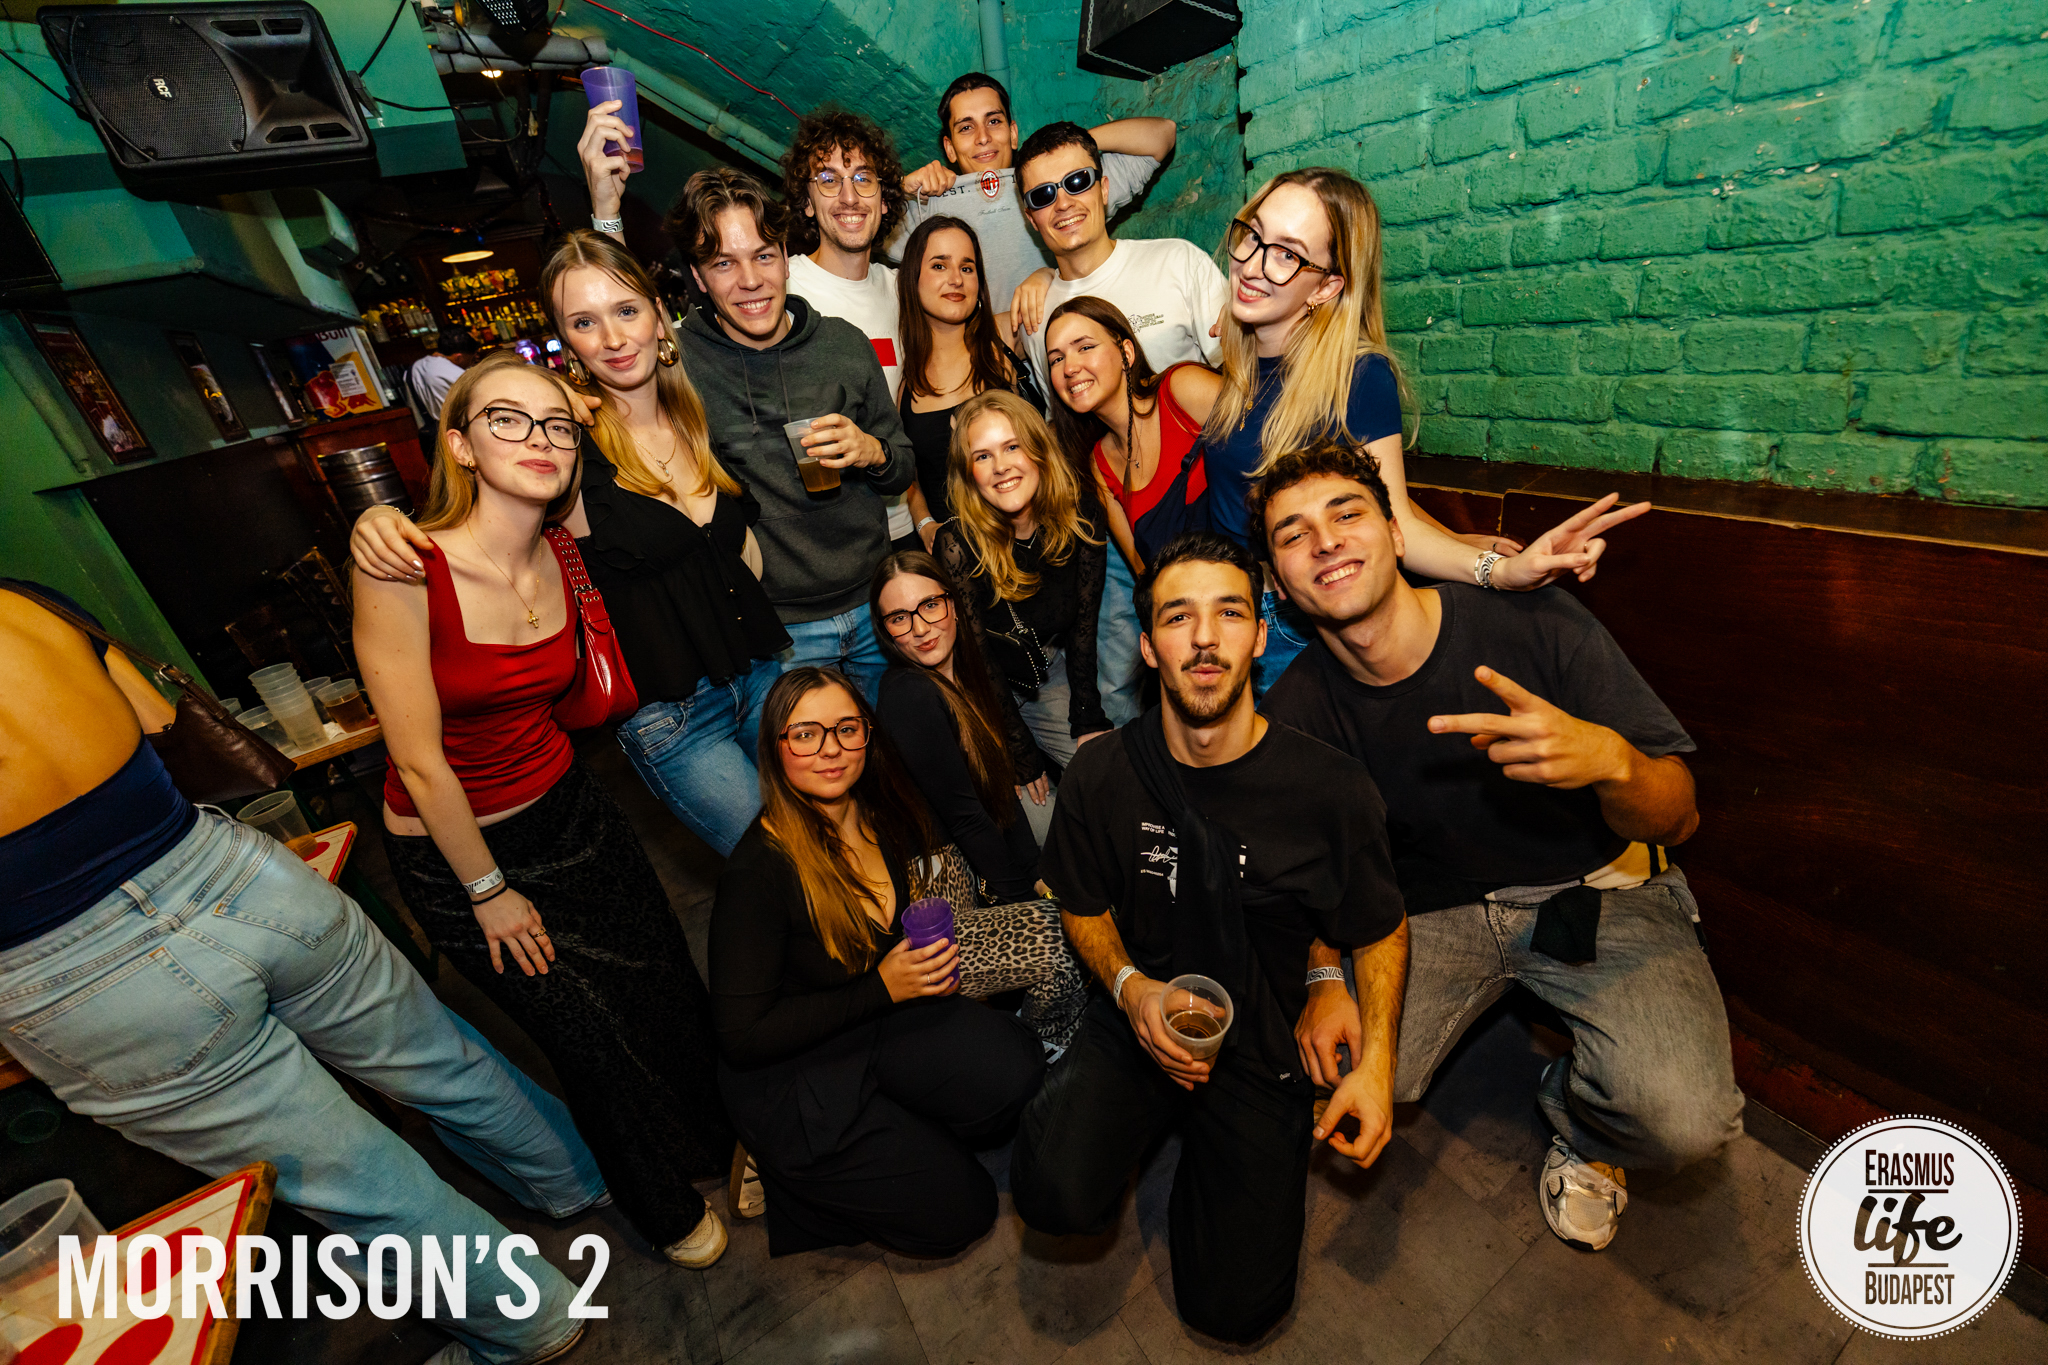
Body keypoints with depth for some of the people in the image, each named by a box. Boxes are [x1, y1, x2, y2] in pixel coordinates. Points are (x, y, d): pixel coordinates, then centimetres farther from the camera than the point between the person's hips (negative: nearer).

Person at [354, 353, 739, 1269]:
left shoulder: (564, 555, -7)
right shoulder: (403, 571, -24)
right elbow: (420, 761, -20)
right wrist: (490, 892, -11)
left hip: (569, 809, 5)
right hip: (453, 851, -4)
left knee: (671, 993, 10)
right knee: (598, 1043, 8)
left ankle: (718, 1136, 43)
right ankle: (666, 1206, 39)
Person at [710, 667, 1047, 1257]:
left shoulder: (887, 815, -7)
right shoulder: (757, 870, -25)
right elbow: (742, 1037, -20)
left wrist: (934, 963, -6)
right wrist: (883, 988, -22)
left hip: (878, 1029, 6)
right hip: (789, 1079, -5)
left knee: (1013, 1065, -19)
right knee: (960, 1212, -6)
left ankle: (896, 1136, 7)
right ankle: (789, 1173, 13)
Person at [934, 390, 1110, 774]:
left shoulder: (1077, 522, -11)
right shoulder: (957, 544, -23)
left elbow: (1084, 627, -4)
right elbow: (978, 660, -17)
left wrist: (1089, 722, -9)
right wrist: (1021, 758, -16)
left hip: (1056, 675, 4)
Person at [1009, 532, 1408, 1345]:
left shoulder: (1332, 790, -16)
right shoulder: (1103, 775, -12)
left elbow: (1381, 930, 0)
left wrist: (1376, 1064, -10)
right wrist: (1128, 985, -14)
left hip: (1260, 1044, 0)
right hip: (1138, 1020, 1)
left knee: (1235, 1308, -5)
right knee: (1057, 1195, -24)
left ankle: (1202, 1145, 25)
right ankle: (1155, 1120, 11)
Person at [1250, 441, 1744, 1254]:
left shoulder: (1535, 623, -20)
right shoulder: (1297, 709, -13)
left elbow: (1677, 819, -13)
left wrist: (1609, 759, -37)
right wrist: (1324, 976, -14)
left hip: (1598, 891, -1)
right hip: (1430, 910, 2)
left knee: (1684, 1121, -25)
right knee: (1323, 1083, -16)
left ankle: (1579, 1117, 14)